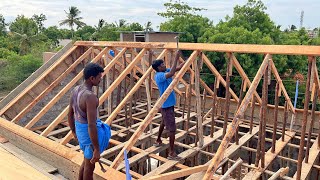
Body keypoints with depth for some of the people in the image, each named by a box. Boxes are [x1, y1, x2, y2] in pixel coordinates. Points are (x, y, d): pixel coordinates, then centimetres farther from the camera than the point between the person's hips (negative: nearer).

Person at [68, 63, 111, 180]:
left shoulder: (75, 90, -2)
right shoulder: (91, 97, -31)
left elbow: (70, 114, 9)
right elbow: (91, 125, -32)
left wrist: (74, 131, 24)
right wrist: (97, 149, -24)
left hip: (80, 129, 9)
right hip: (90, 133, -9)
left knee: (88, 159, 28)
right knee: (90, 164, 13)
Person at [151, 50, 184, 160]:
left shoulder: (165, 72, 4)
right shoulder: (159, 76, -23)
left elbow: (178, 68, 7)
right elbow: (171, 73, -41)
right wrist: (176, 58, -36)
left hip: (167, 103, 10)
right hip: (166, 105, -10)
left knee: (164, 122, 28)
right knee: (172, 129, -8)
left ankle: (158, 140, 48)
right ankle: (171, 153, -1)